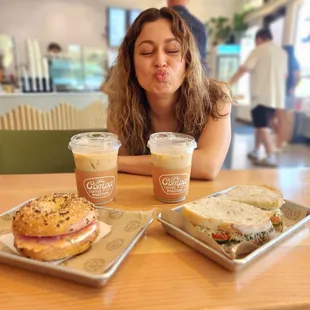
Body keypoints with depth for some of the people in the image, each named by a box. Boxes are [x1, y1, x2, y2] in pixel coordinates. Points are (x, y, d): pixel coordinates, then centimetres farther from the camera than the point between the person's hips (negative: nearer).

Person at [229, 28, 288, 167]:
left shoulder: (259, 50, -3)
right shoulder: (282, 52, 18)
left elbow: (243, 69, -9)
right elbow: (284, 75, 23)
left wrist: (228, 83, -4)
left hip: (262, 96, -7)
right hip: (276, 96, 7)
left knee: (262, 126, -8)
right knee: (261, 124, 16)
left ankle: (271, 157, -16)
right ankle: (255, 152, 23)